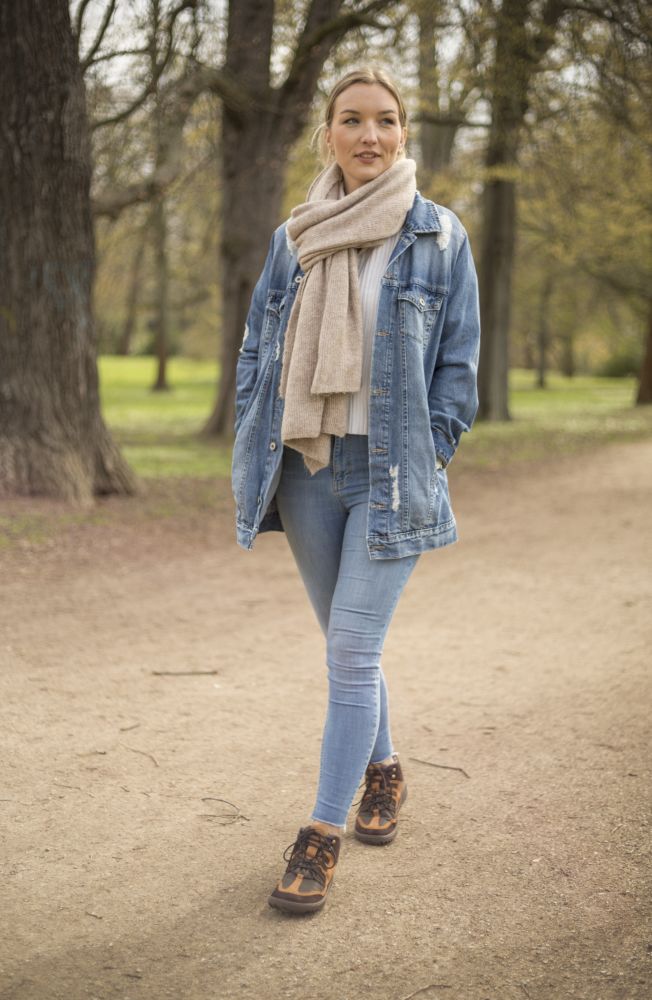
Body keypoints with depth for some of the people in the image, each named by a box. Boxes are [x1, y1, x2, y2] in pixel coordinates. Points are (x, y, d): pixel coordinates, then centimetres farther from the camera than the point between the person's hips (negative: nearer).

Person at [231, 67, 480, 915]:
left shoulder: (439, 236, -1)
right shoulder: (293, 239, 9)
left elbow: (458, 364, 0)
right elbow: (256, 348, 13)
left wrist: (427, 458, -7)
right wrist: (256, 450, 4)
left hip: (390, 472, -4)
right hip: (307, 468, 4)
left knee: (352, 651, -8)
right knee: (346, 645, 15)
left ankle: (323, 836, 2)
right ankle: (382, 771, 37)